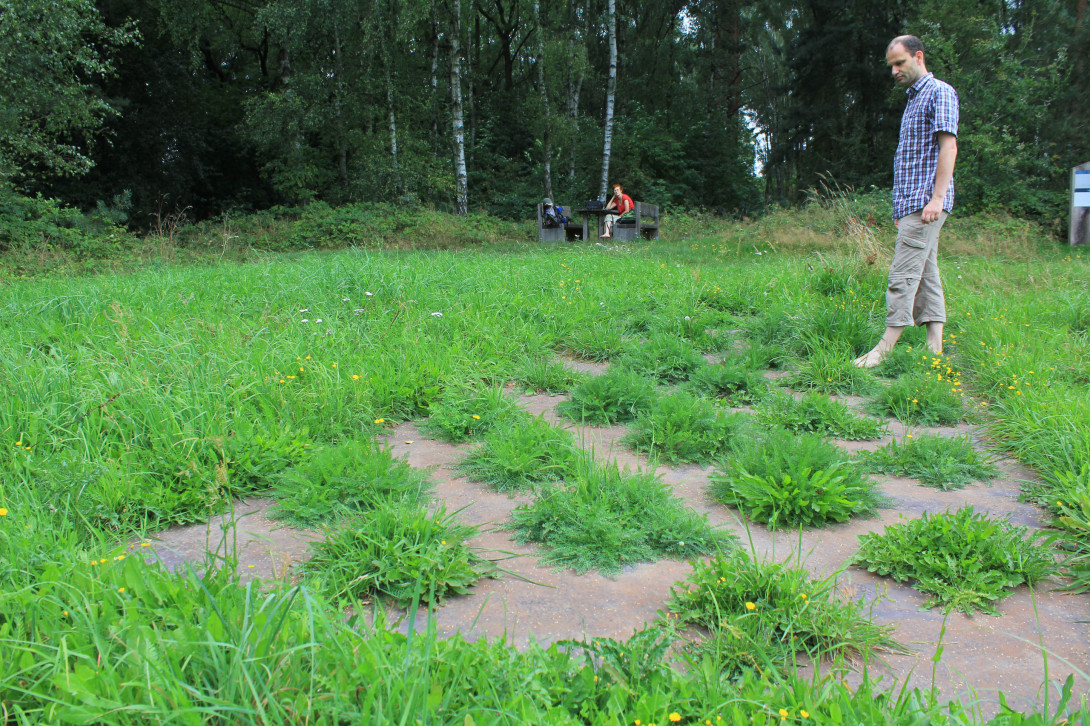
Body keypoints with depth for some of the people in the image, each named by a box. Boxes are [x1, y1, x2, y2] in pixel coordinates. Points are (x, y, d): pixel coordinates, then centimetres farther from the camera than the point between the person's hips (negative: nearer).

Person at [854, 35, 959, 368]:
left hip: (926, 203, -9)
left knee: (903, 274, -12)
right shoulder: (913, 100, 24)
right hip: (911, 203, 10)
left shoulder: (940, 93, -4)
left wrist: (937, 197, -23)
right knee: (926, 273, 6)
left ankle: (885, 347, -12)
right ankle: (935, 348, 8)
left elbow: (949, 146, -14)